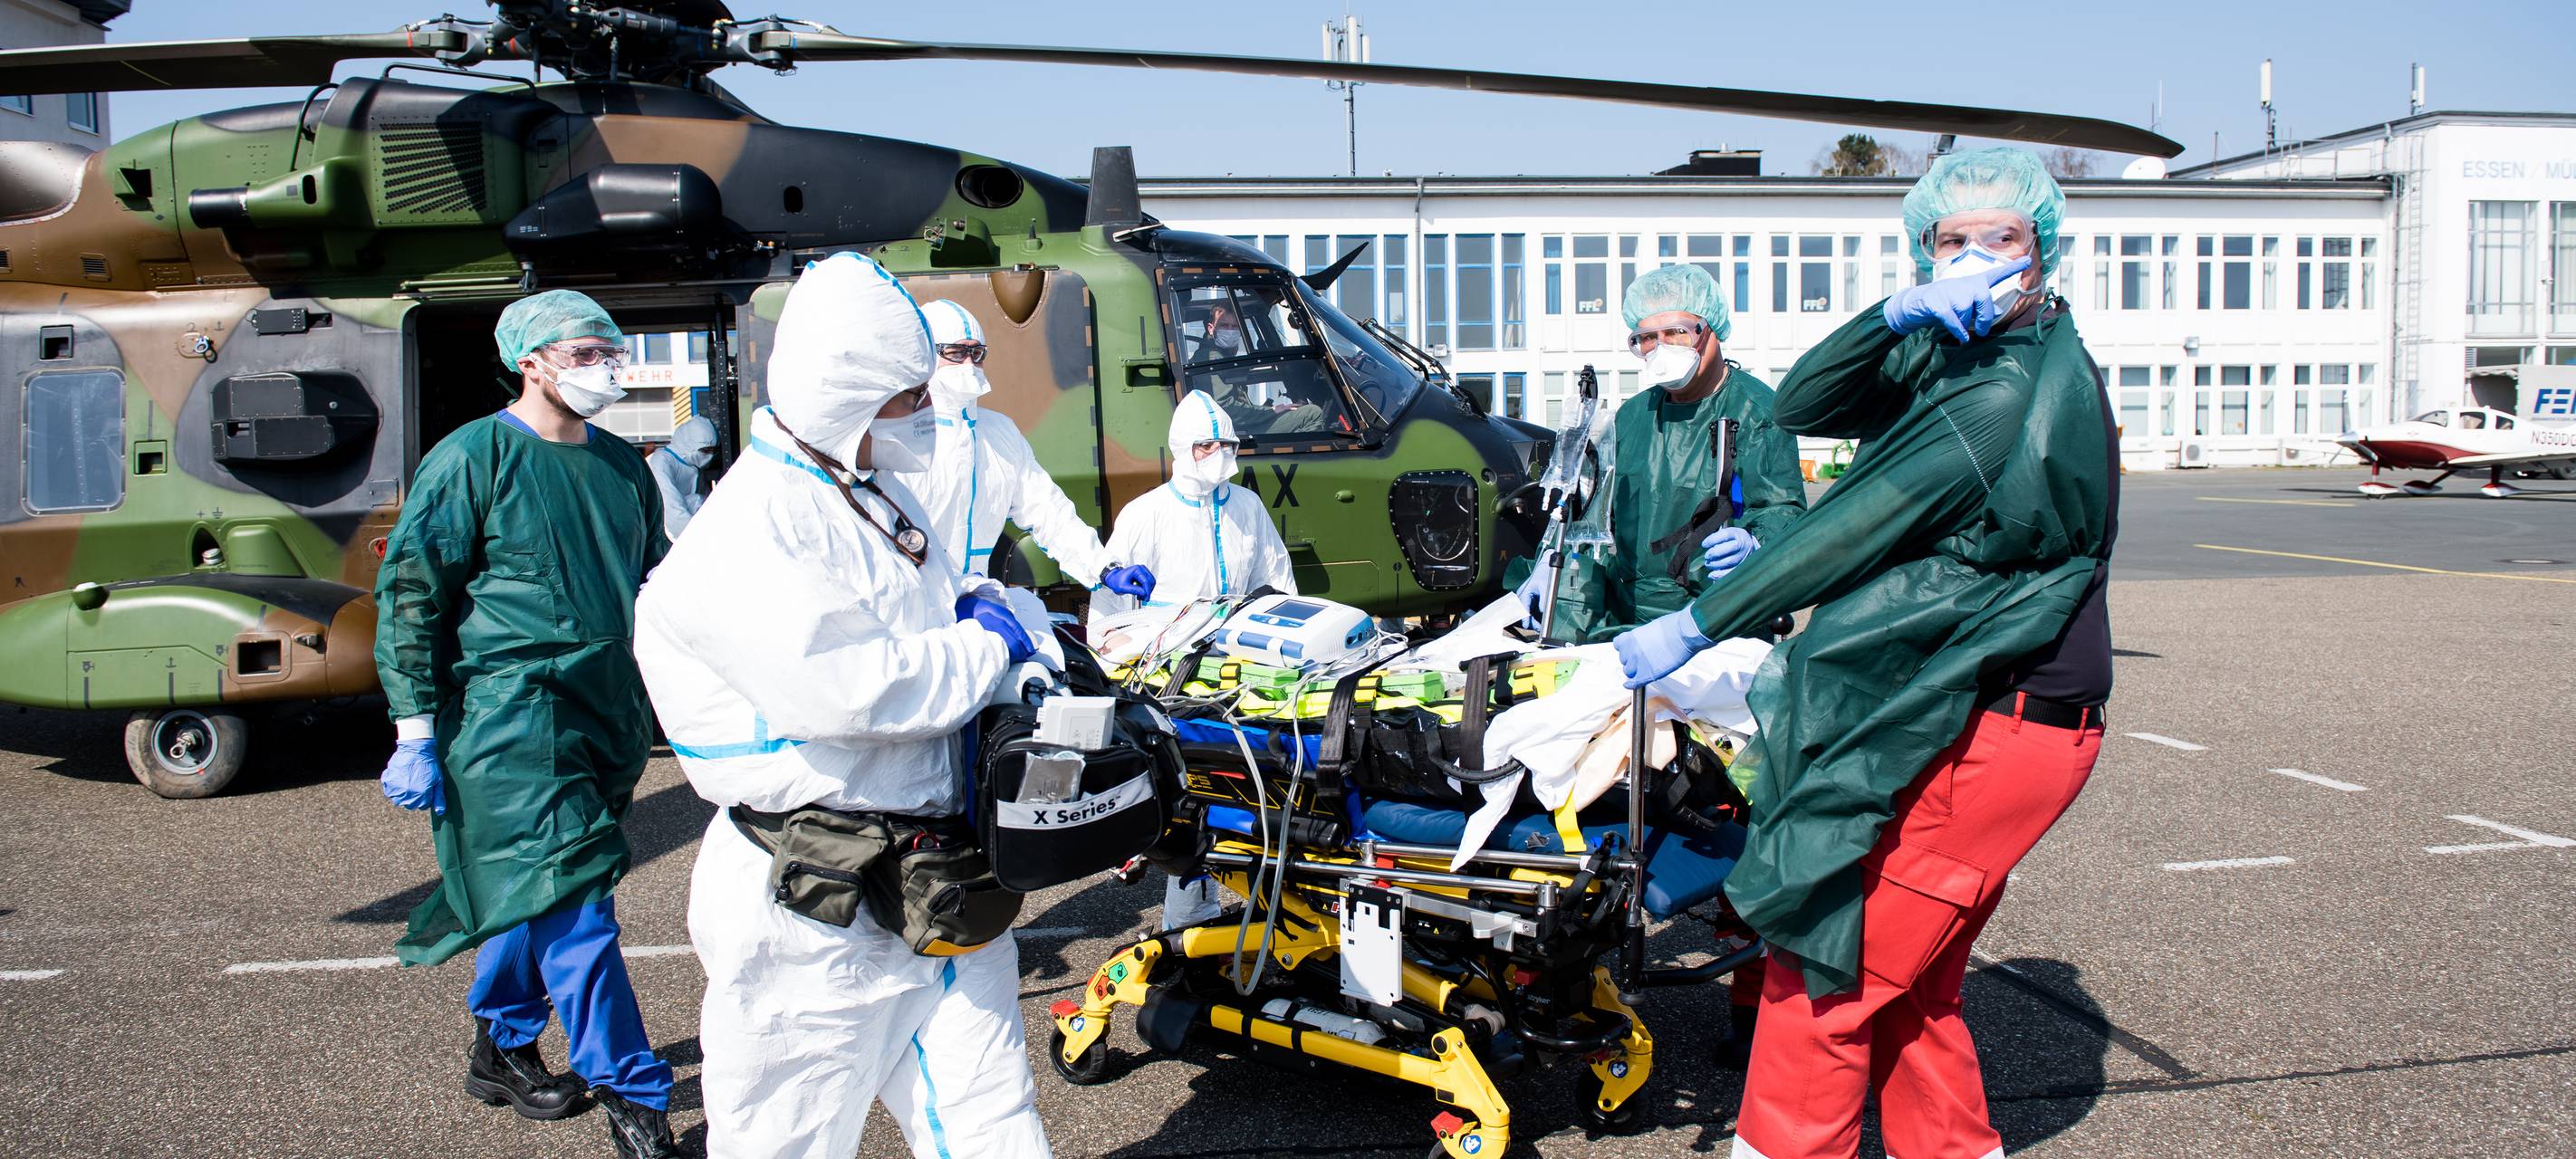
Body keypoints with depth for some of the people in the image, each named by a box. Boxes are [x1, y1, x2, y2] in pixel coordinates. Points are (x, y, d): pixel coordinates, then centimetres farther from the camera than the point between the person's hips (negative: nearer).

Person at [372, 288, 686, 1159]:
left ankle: (502, 1051, 34)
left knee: (529, 894, 17)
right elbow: (408, 594, -8)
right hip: (511, 719, -6)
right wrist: (415, 733, -11)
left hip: (604, 719, 6)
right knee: (570, 904, -8)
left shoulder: (622, 466, 13)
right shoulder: (472, 459, -6)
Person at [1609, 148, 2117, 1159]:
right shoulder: (1956, 356, 13)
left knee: (1830, 969, -4)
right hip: (1958, 713, 9)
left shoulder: (2012, 394, -17)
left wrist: (1690, 628, -16)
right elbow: (1801, 407, 4)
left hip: (1983, 734, -9)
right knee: (1906, 982, 16)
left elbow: (1851, 532, -19)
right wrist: (1898, 316, -14)